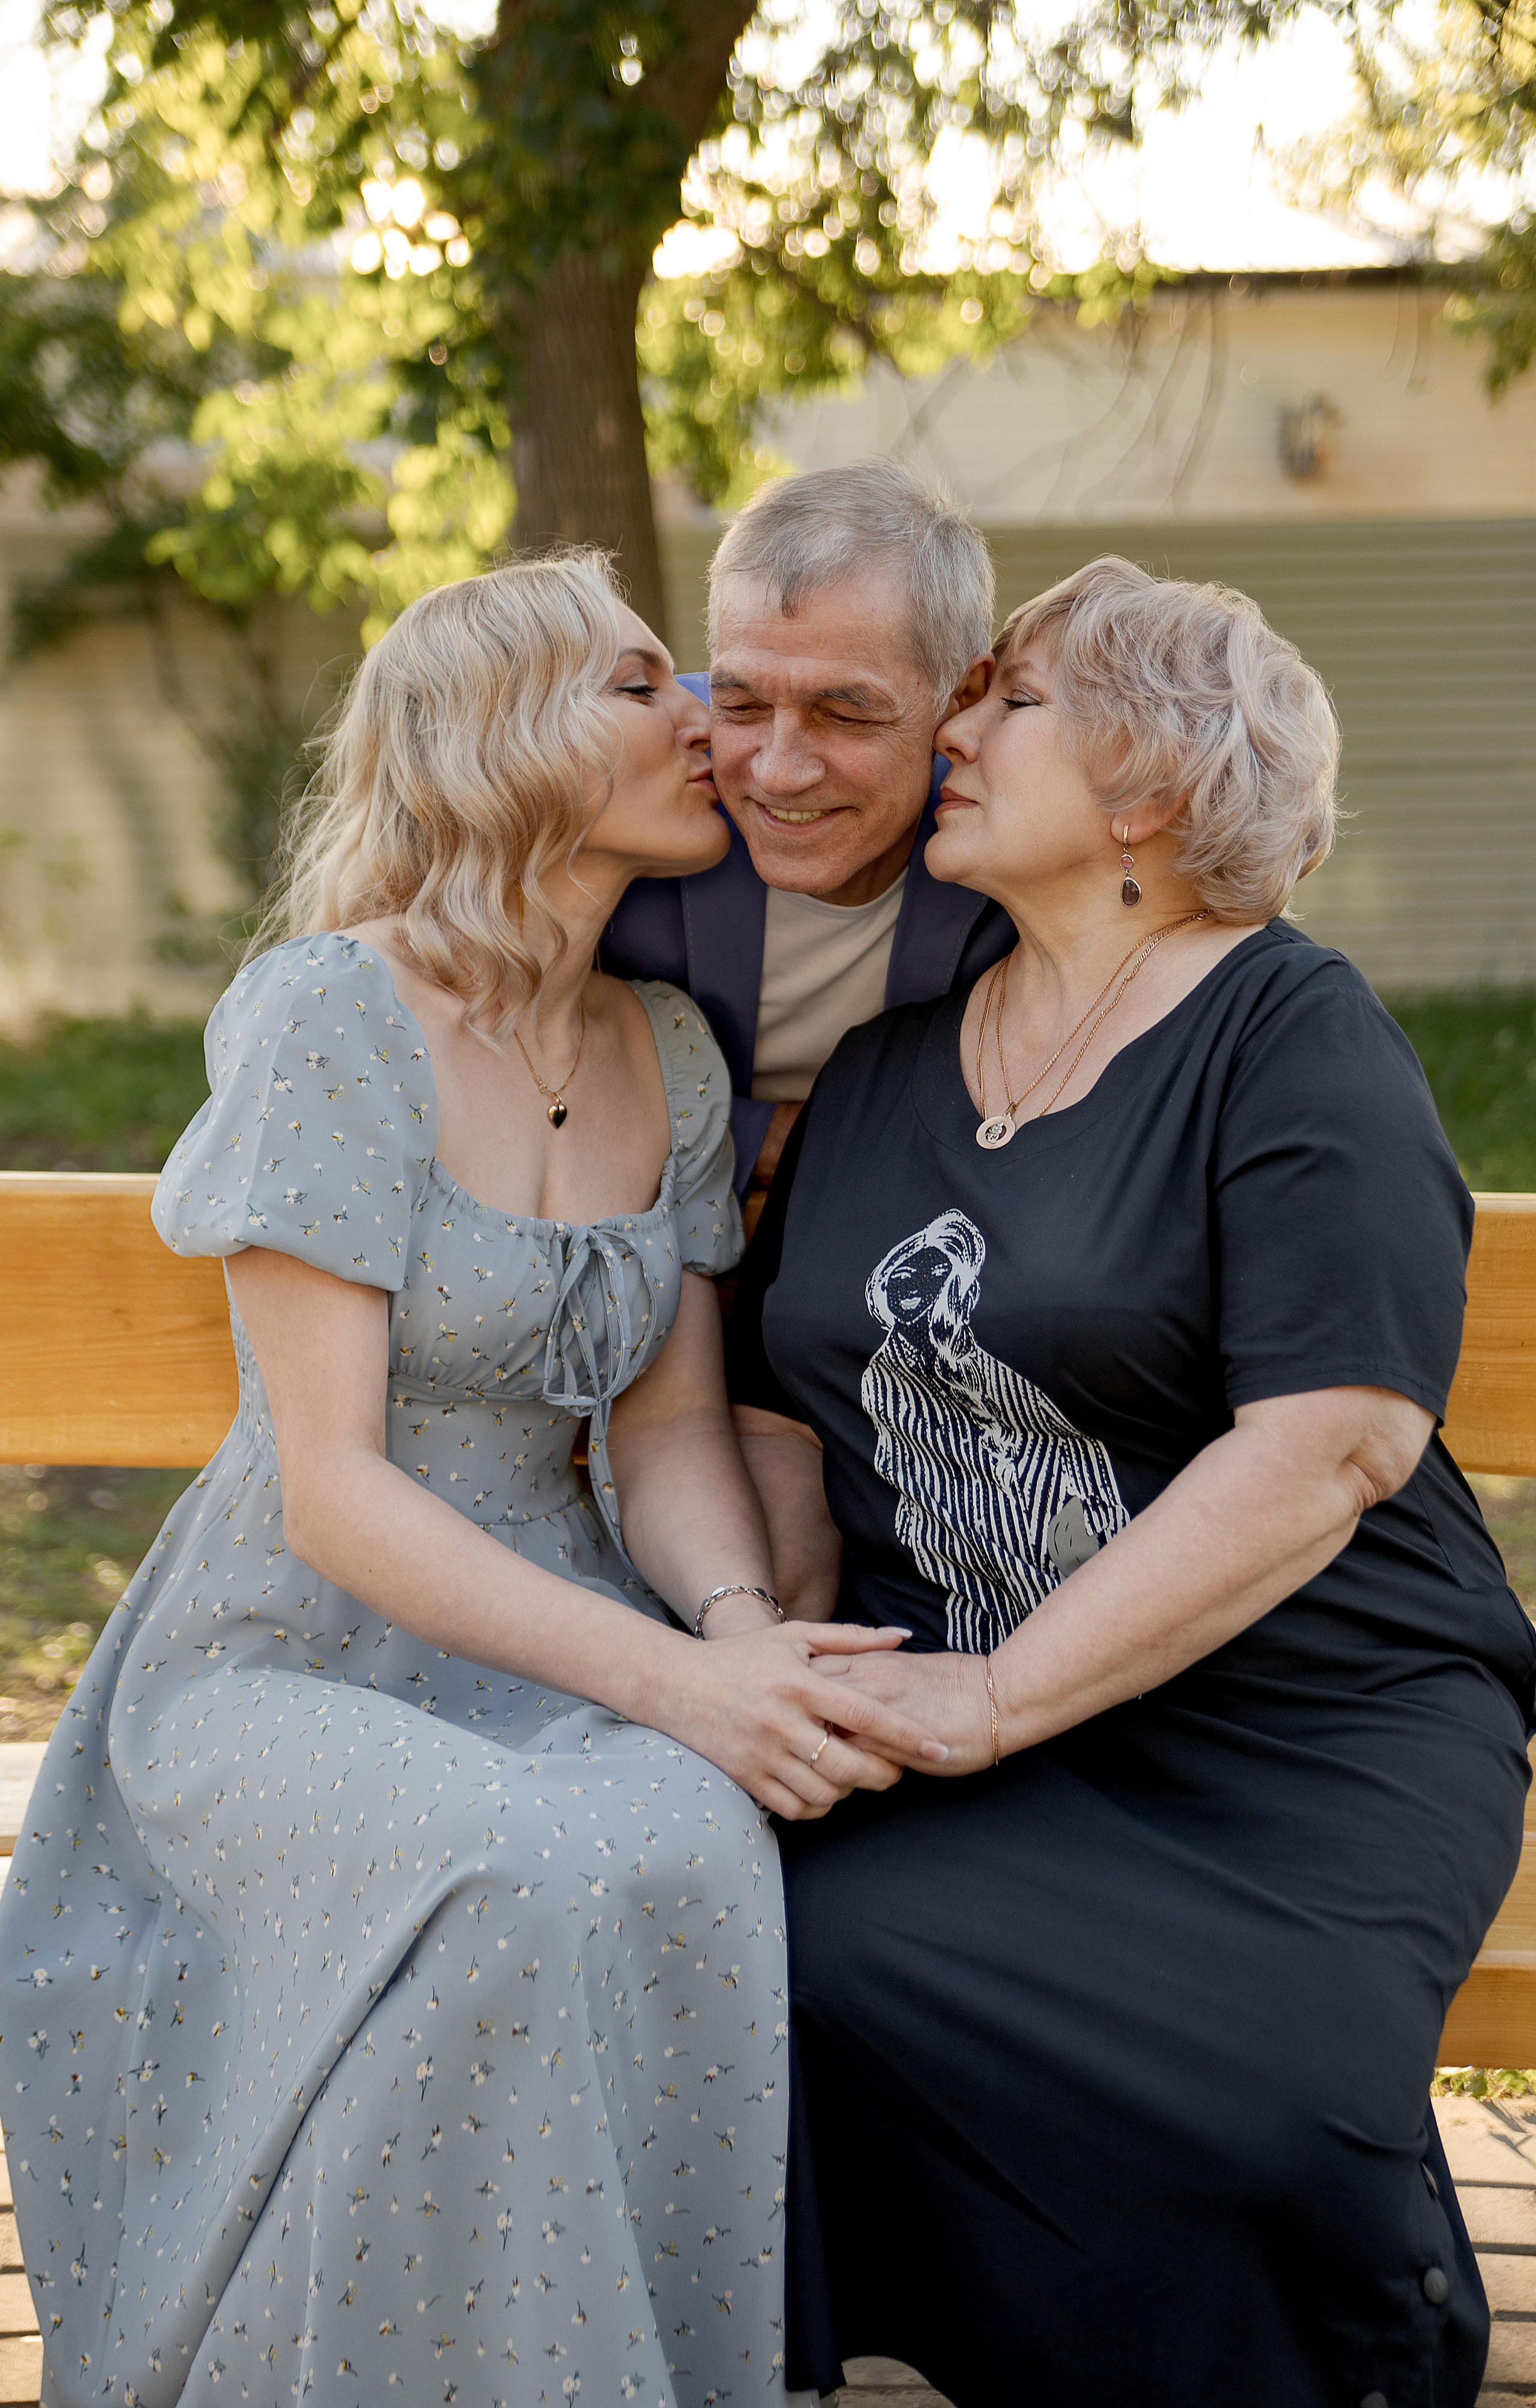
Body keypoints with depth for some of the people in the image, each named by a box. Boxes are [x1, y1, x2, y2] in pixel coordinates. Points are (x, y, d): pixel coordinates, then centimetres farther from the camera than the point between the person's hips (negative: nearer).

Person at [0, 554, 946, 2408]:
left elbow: (668, 1433, 6)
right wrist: (670, 1680, -27)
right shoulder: (330, 1017, -14)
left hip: (553, 1653, 5)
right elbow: (331, 1490, -18)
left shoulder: (674, 1059, 7)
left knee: (694, 1865, -30)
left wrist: (746, 1628, -17)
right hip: (294, 1666, -5)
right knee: (528, 1908, -36)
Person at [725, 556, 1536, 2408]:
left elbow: (1324, 1454, -16)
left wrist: (997, 1697, -19)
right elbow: (786, 1414, 17)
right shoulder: (888, 1068, 15)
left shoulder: (1294, 1040, -6)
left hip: (1293, 1746, -4)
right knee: (774, 1957, -25)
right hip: (965, 1730, 5)